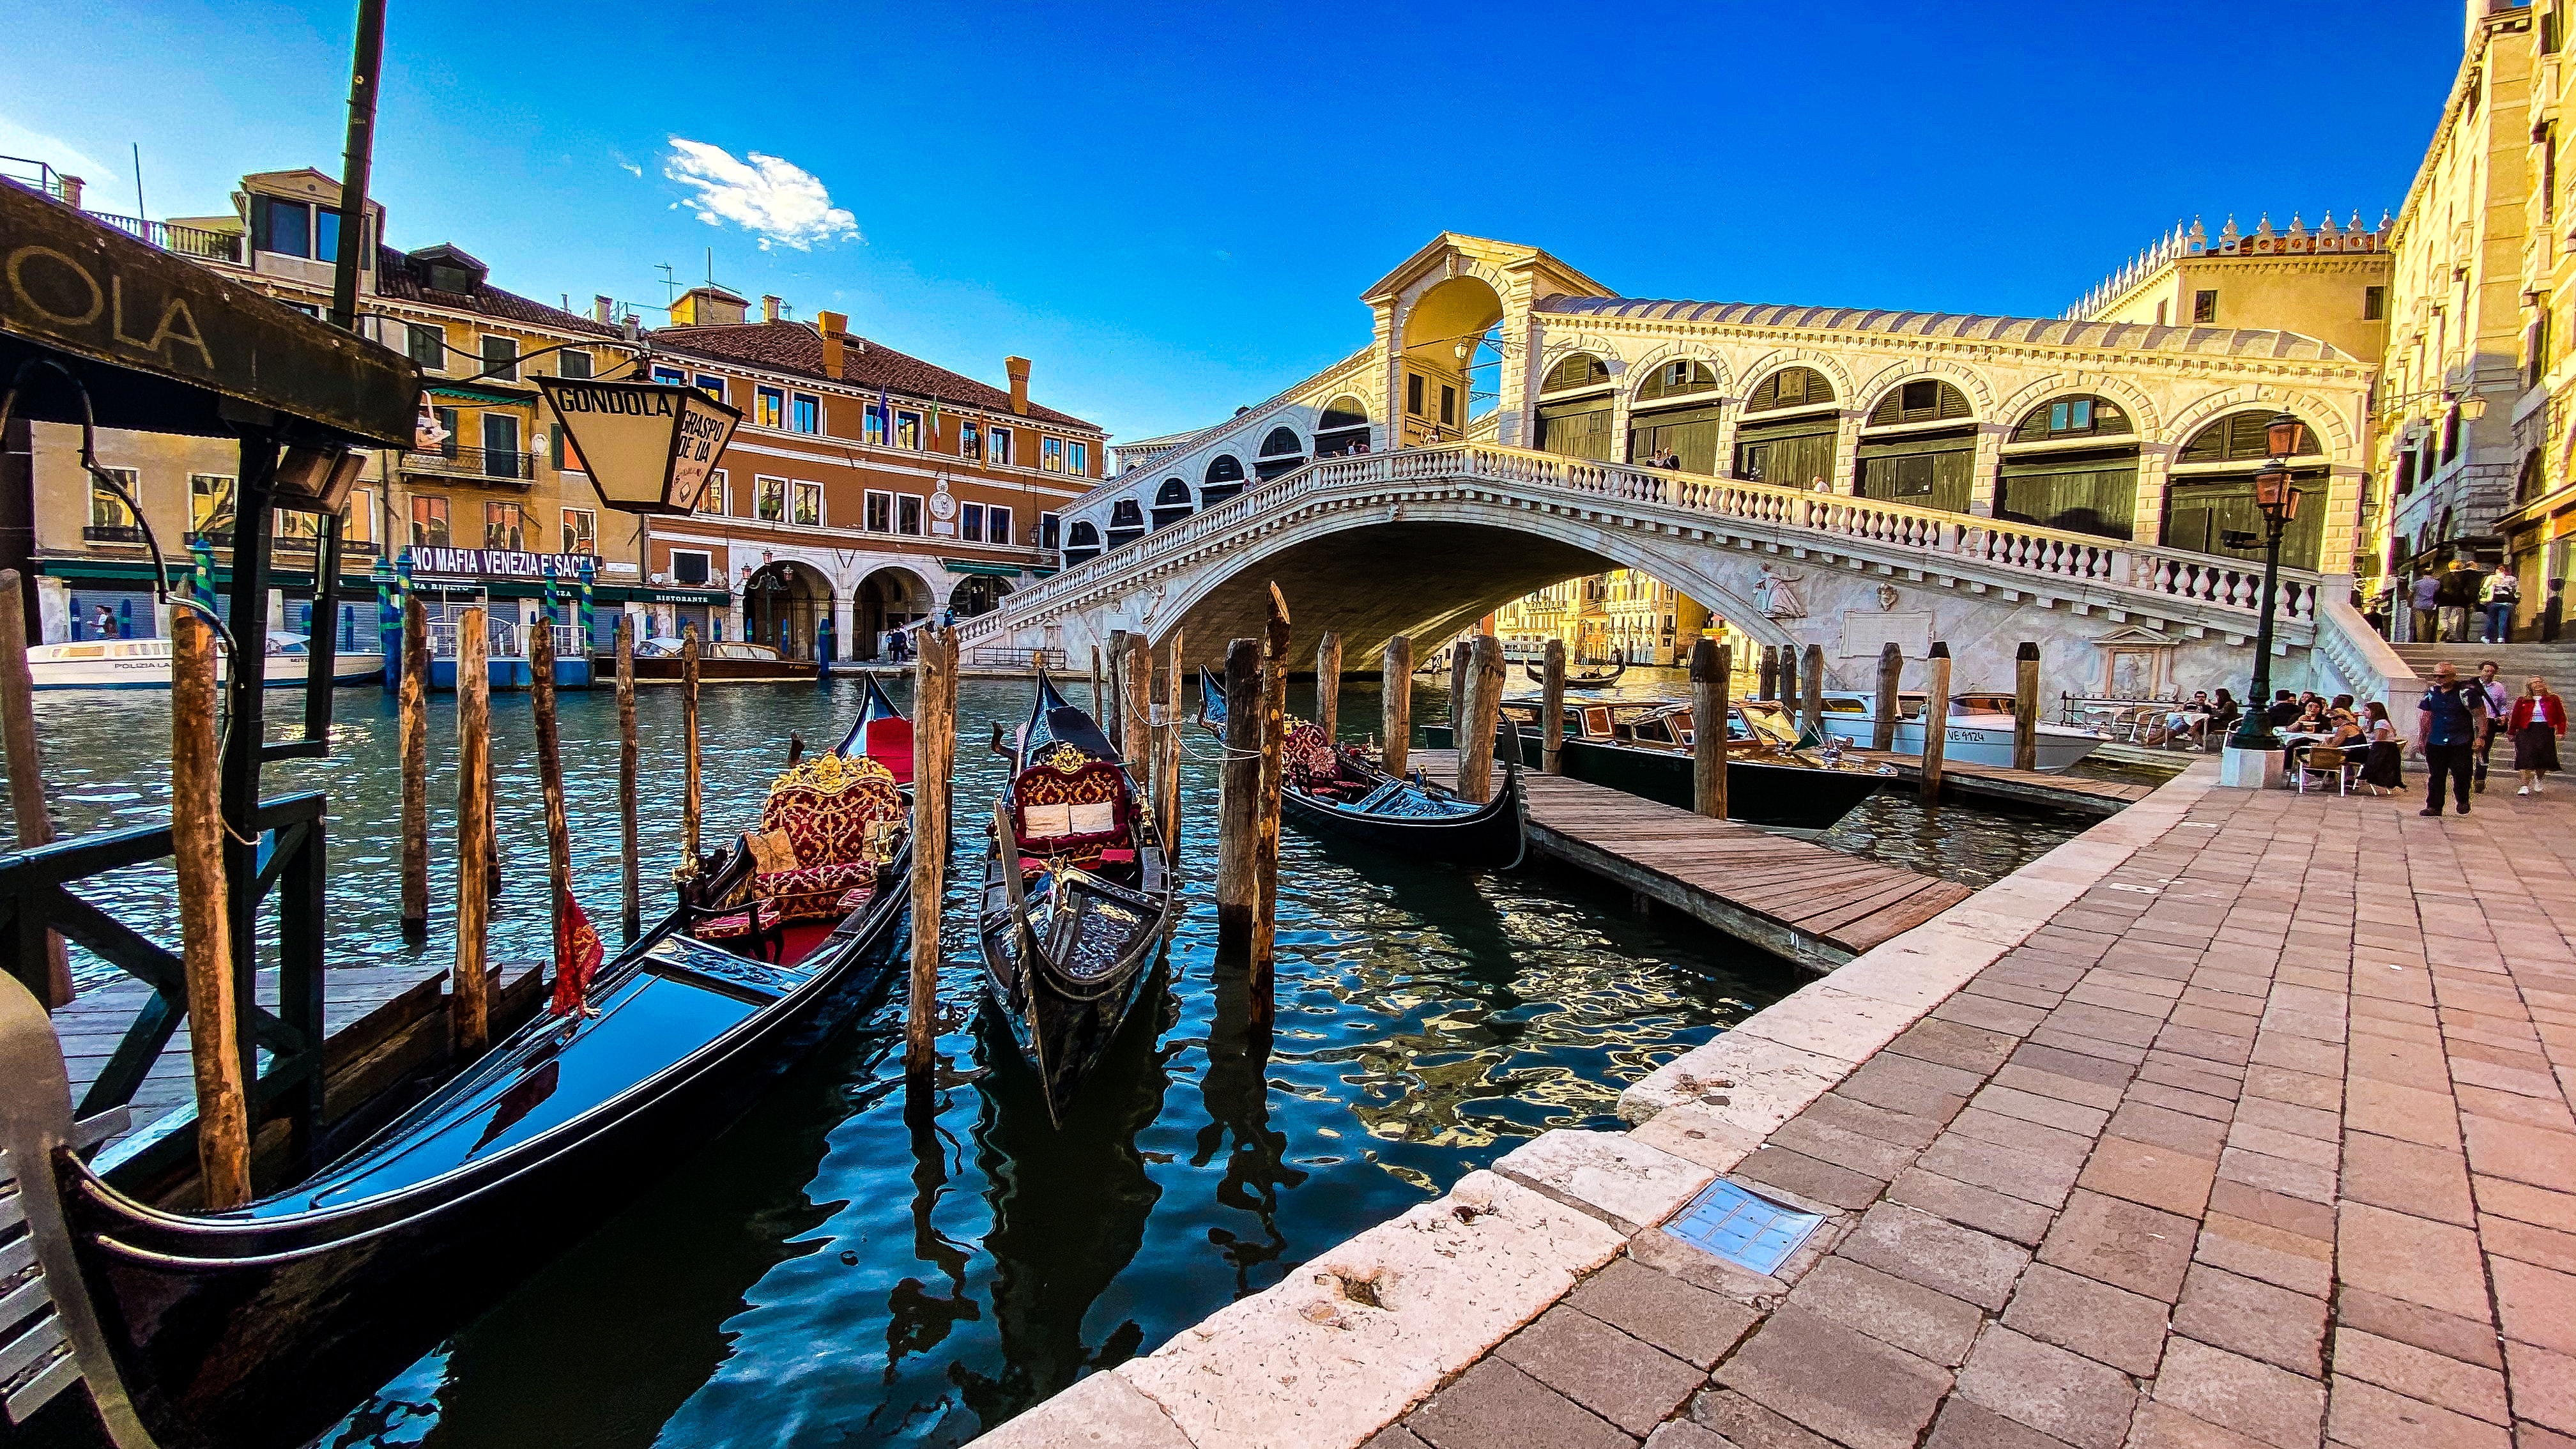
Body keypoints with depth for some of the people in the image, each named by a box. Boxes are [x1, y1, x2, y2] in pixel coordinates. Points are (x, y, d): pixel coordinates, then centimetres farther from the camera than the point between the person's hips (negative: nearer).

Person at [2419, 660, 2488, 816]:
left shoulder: (2466, 692, -7)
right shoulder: (2431, 693, 6)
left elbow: (2480, 716, -5)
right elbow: (2423, 718, 14)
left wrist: (2480, 738, -11)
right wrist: (2421, 740, 13)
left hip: (2461, 743, -3)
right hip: (2436, 743, 3)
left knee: (2461, 775, 5)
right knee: (2436, 776, 4)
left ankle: (2463, 801, 28)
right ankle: (2434, 807, 7)